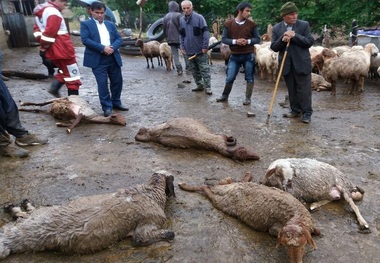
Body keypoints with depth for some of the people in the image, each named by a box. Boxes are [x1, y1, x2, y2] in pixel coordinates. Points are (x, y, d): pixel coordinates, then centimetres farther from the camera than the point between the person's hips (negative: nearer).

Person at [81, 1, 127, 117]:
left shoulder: (111, 24, 17)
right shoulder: (86, 24, 4)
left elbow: (119, 39, 9)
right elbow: (85, 40, -10)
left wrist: (113, 47, -12)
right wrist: (102, 48, -18)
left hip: (113, 58, 5)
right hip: (98, 59, -4)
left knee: (117, 81, 9)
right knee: (102, 84, -5)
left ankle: (116, 102, 27)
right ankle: (107, 107, 5)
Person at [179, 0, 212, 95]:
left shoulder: (199, 17, -6)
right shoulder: (181, 20, 8)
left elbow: (206, 32, -9)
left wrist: (205, 46, -14)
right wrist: (182, 47, 5)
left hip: (200, 50, -5)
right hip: (189, 51, 5)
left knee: (204, 69, -2)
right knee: (194, 70, 12)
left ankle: (207, 87, 4)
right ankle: (199, 85, 24)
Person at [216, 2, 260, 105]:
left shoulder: (252, 24, 0)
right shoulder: (228, 23, -1)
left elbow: (257, 39, 3)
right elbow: (224, 39, -1)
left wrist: (248, 41, -16)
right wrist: (235, 41, -17)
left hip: (249, 56, 0)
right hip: (234, 56, 0)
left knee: (249, 78, 5)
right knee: (229, 78, 5)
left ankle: (248, 98, 18)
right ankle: (225, 96, 25)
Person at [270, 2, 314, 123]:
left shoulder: (304, 25, -1)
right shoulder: (276, 28, 3)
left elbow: (310, 42, -8)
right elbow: (274, 47, -1)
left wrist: (295, 36, -18)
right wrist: (282, 39, -20)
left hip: (302, 63, -2)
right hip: (286, 65, 2)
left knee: (304, 90, 1)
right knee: (291, 90, 12)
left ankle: (307, 113, 9)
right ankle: (295, 110, 25)